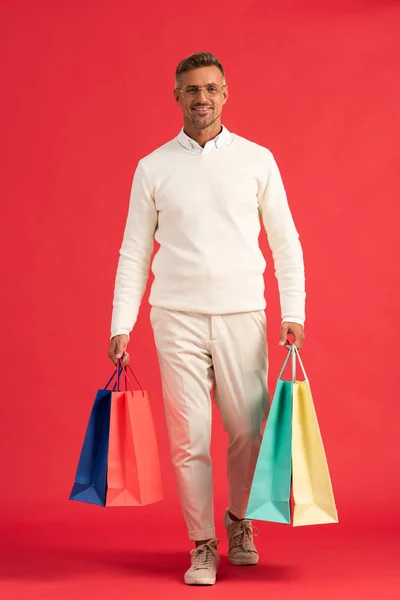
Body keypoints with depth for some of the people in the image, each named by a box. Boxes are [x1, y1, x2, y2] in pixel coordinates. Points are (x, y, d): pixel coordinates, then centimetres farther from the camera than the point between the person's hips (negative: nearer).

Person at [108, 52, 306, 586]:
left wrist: (293, 312, -3)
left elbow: (285, 242, 7)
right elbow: (134, 253, 7)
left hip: (242, 315, 0)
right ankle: (203, 546, 12)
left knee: (249, 432, 1)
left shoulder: (257, 160, 5)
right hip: (177, 317, 0)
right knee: (188, 439, -1)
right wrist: (121, 326, 1)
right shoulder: (153, 168, 6)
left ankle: (239, 521, 27)